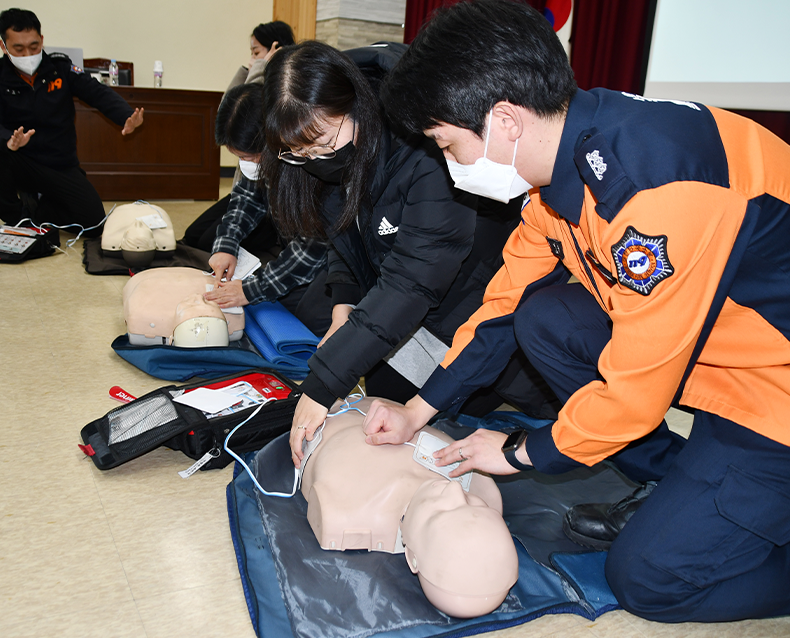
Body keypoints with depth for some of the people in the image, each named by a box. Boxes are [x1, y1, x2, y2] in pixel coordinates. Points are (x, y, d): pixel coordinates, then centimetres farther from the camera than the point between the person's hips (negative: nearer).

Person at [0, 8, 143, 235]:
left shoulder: (60, 69, -1)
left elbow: (98, 93, -11)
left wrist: (127, 116, -32)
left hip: (62, 167, 2)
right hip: (21, 163, -2)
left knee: (95, 223, -11)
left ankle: (33, 209, 19)